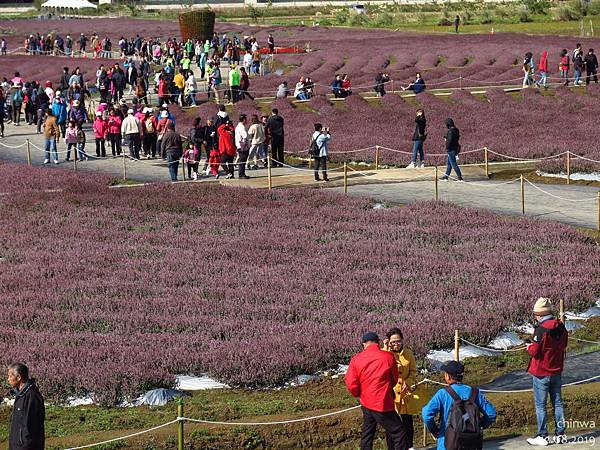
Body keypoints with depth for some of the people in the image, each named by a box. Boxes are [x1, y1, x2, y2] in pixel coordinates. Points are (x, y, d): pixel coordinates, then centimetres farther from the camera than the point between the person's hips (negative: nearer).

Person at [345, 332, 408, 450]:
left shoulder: (356, 359, -4)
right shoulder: (388, 357, -9)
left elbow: (351, 384, -5)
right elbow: (394, 379, 5)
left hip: (366, 404, 5)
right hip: (383, 405, -5)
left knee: (367, 435, 18)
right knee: (399, 434, 1)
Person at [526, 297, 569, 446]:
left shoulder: (541, 329, -20)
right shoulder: (561, 328, 2)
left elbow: (534, 351, -20)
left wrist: (529, 347, 3)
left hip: (541, 373, -7)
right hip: (557, 371, 7)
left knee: (540, 405, 1)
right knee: (557, 402, 13)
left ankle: (542, 436, 3)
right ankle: (560, 434, 15)